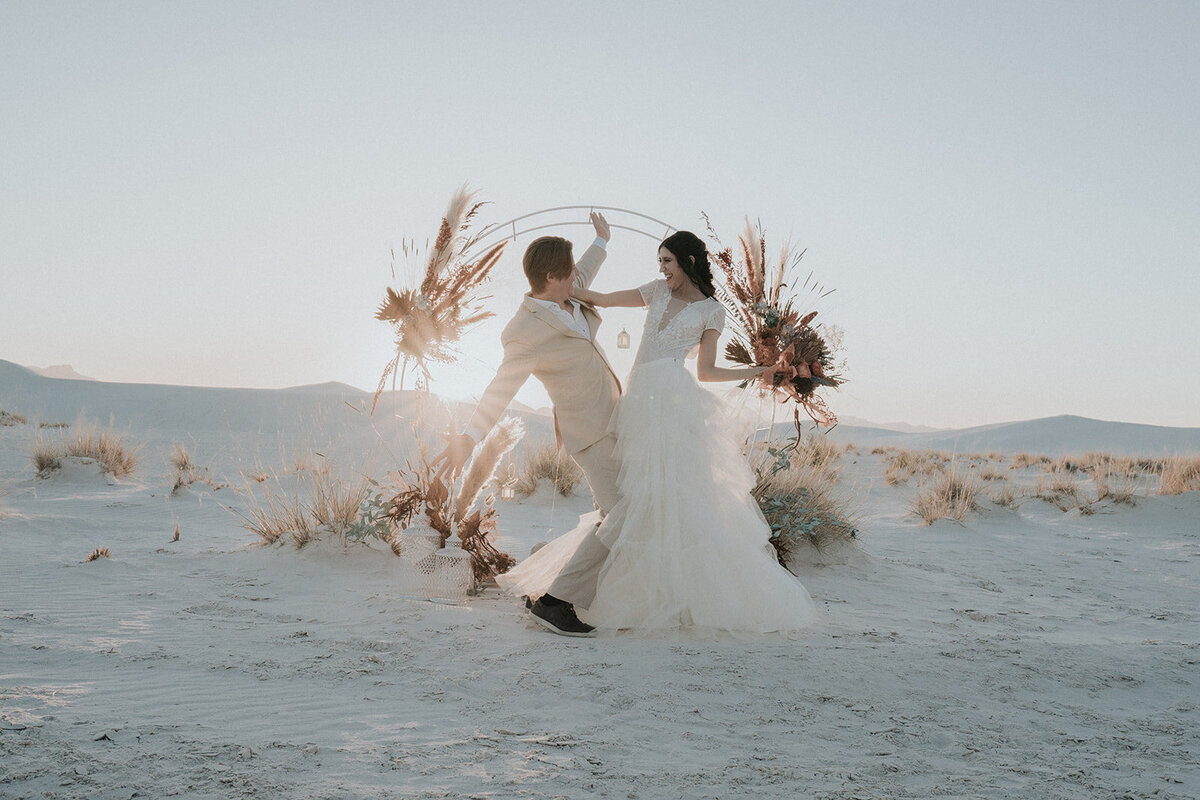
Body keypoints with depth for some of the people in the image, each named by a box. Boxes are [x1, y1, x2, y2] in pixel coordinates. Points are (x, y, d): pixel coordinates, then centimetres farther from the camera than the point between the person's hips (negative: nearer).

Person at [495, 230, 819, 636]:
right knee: (634, 499, 4)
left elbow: (706, 370, 10)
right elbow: (602, 299, 23)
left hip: (674, 399, -6)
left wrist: (759, 371, 2)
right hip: (641, 401, 6)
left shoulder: (711, 310, 9)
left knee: (674, 494, -12)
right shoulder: (659, 291, 21)